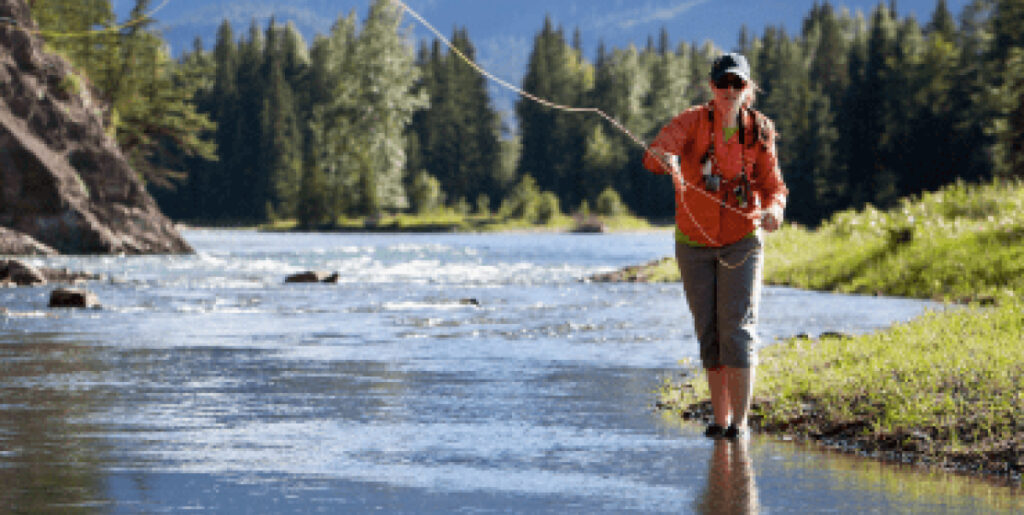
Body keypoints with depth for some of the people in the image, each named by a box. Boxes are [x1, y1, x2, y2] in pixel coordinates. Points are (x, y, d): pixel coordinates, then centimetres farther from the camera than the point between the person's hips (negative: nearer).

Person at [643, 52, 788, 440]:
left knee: (738, 327, -12)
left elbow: (773, 184, 3)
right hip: (694, 243, 1)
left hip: (742, 240, -1)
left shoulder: (759, 131, -4)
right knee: (708, 332, 5)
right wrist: (665, 160, -50)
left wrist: (774, 208, -21)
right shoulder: (693, 121, -9)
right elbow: (654, 154, -25)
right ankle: (720, 419, 13)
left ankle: (740, 421, -11)